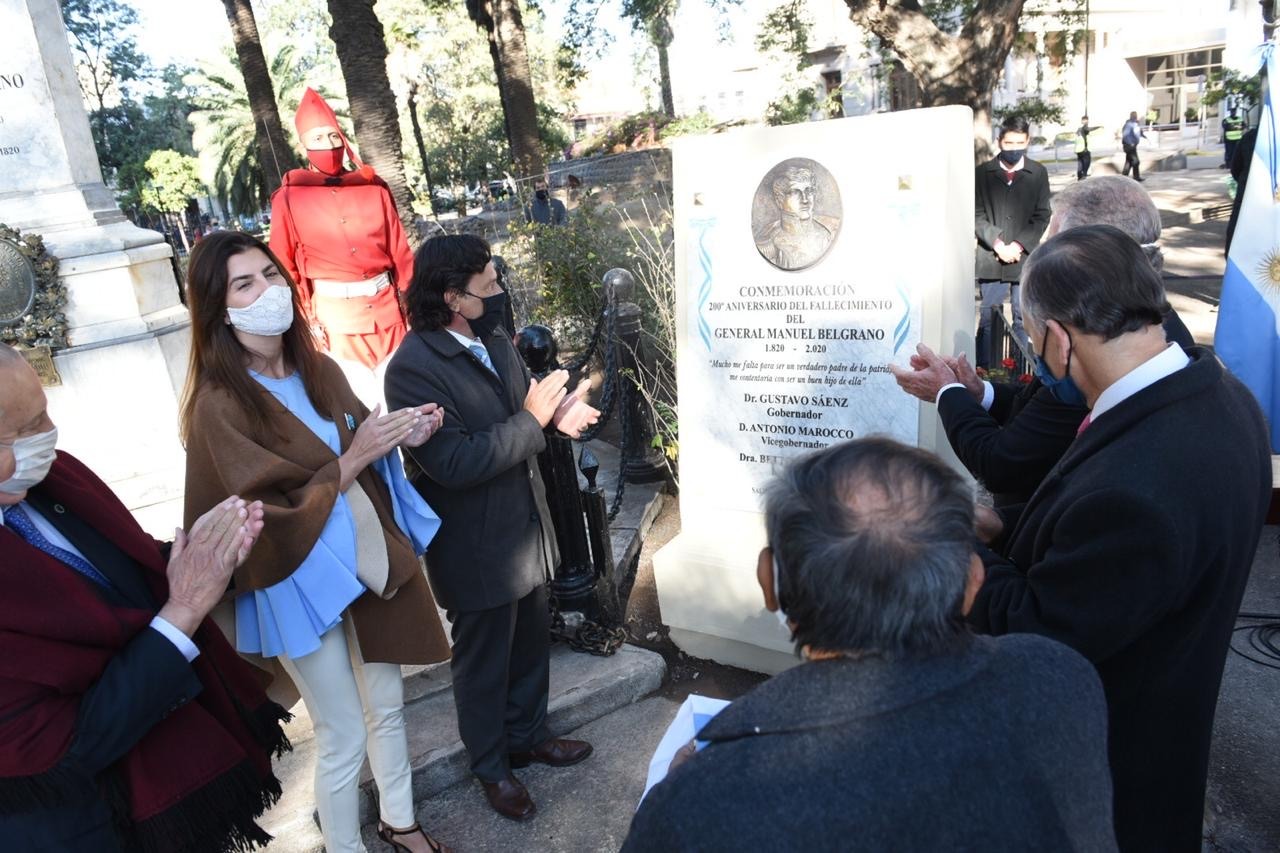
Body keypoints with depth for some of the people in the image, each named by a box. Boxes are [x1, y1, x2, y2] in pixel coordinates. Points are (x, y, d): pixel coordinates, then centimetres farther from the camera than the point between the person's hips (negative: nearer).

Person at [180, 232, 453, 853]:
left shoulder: (320, 370, 1)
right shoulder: (219, 404, -18)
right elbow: (269, 515, -19)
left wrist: (402, 434, -7)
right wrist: (353, 460, -22)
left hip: (371, 560, 6)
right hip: (303, 582, -6)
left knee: (388, 706, 21)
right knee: (343, 739, 7)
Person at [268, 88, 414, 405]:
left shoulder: (374, 188, 5)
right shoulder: (288, 199, -1)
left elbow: (401, 253, 5)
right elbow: (284, 269, 1)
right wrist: (305, 321, -5)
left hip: (386, 305, 3)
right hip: (334, 312, -2)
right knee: (364, 400, 4)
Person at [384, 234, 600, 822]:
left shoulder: (494, 339, 1)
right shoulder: (413, 369, -24)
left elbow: (524, 397, 12)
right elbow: (455, 462, -30)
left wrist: (556, 409, -11)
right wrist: (533, 420, -25)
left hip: (526, 528, 8)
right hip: (477, 547, -7)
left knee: (530, 644, 23)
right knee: (483, 661, 15)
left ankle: (528, 735, 48)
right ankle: (491, 767, 39)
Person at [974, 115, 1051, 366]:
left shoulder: (1038, 173, 5)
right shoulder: (983, 172, 3)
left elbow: (1042, 216, 3)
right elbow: (977, 215, 0)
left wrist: (1018, 246, -9)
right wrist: (998, 244, -11)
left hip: (1025, 258, 1)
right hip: (991, 259, -1)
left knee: (1023, 318, 7)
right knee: (988, 319, 1)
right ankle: (984, 369, 8)